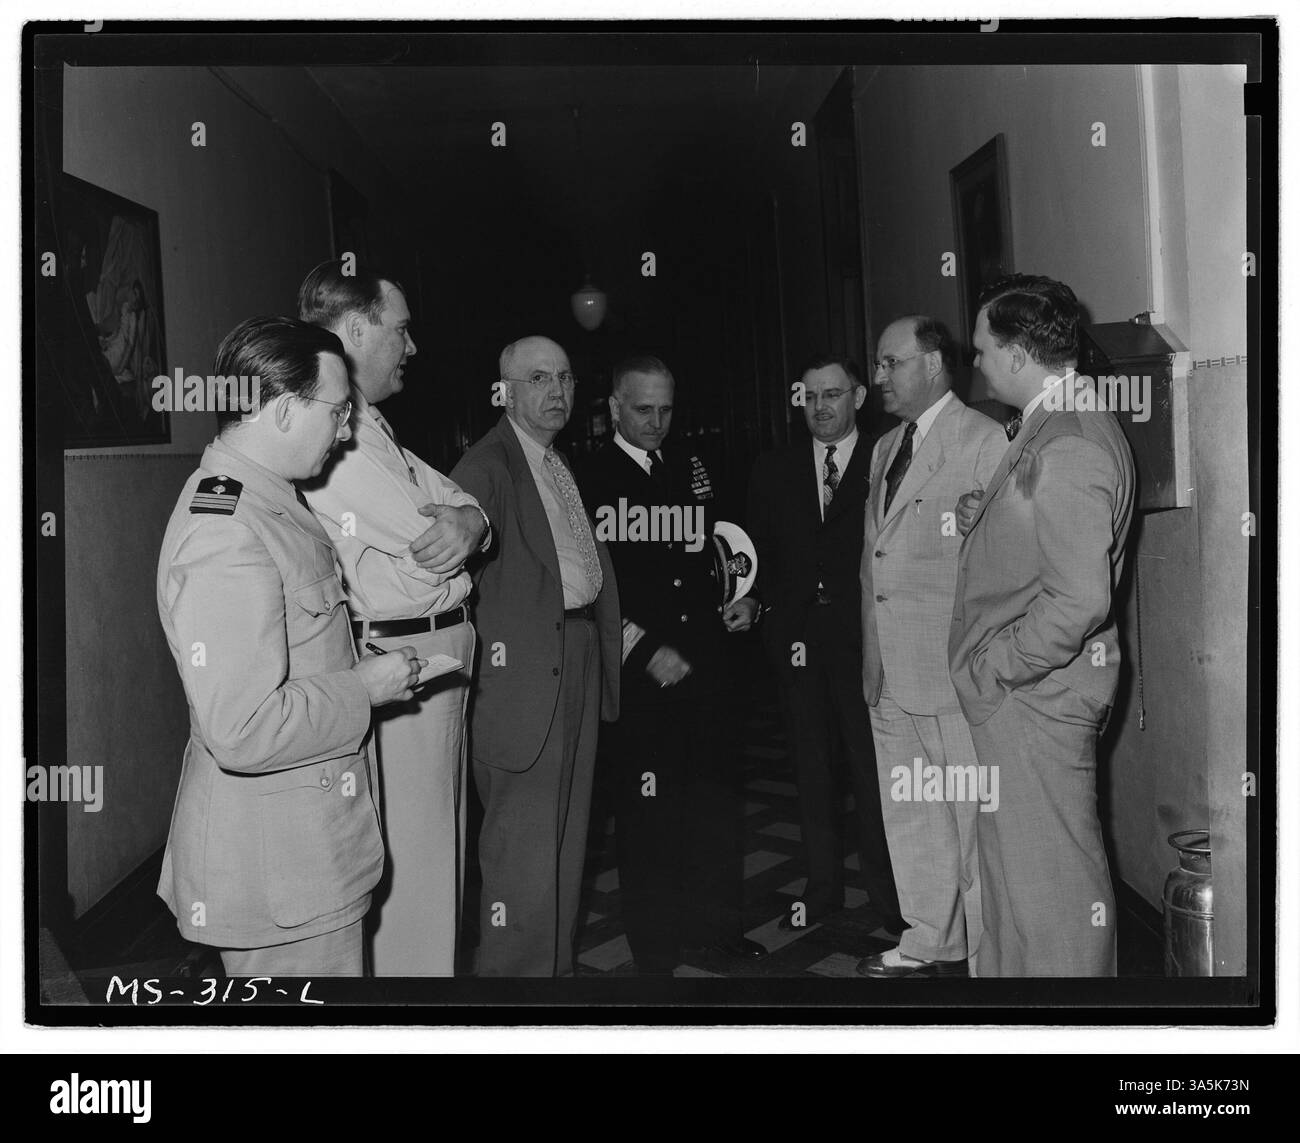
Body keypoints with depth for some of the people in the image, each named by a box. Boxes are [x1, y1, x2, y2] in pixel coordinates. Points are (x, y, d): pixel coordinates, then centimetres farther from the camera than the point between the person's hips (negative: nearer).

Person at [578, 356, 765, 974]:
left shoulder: (690, 467, 12)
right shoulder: (589, 480, -7)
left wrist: (740, 597, 6)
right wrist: (645, 650, -13)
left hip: (704, 661, 6)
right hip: (638, 673, -5)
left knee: (718, 795, 13)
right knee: (647, 811, 3)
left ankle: (719, 924, 33)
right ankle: (655, 951, 20)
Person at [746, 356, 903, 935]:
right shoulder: (773, 470, 12)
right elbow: (760, 554, 14)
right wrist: (777, 615, 4)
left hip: (865, 641, -3)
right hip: (797, 641, 4)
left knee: (872, 768, 1)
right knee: (811, 768, 10)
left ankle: (887, 893, 14)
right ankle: (823, 886, 21)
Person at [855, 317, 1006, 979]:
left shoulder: (984, 442, -8)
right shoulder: (884, 448, 18)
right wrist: (871, 655, 15)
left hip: (955, 674, -8)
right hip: (889, 672, 8)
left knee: (972, 817, 1)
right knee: (909, 816, 16)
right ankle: (930, 943, 30)